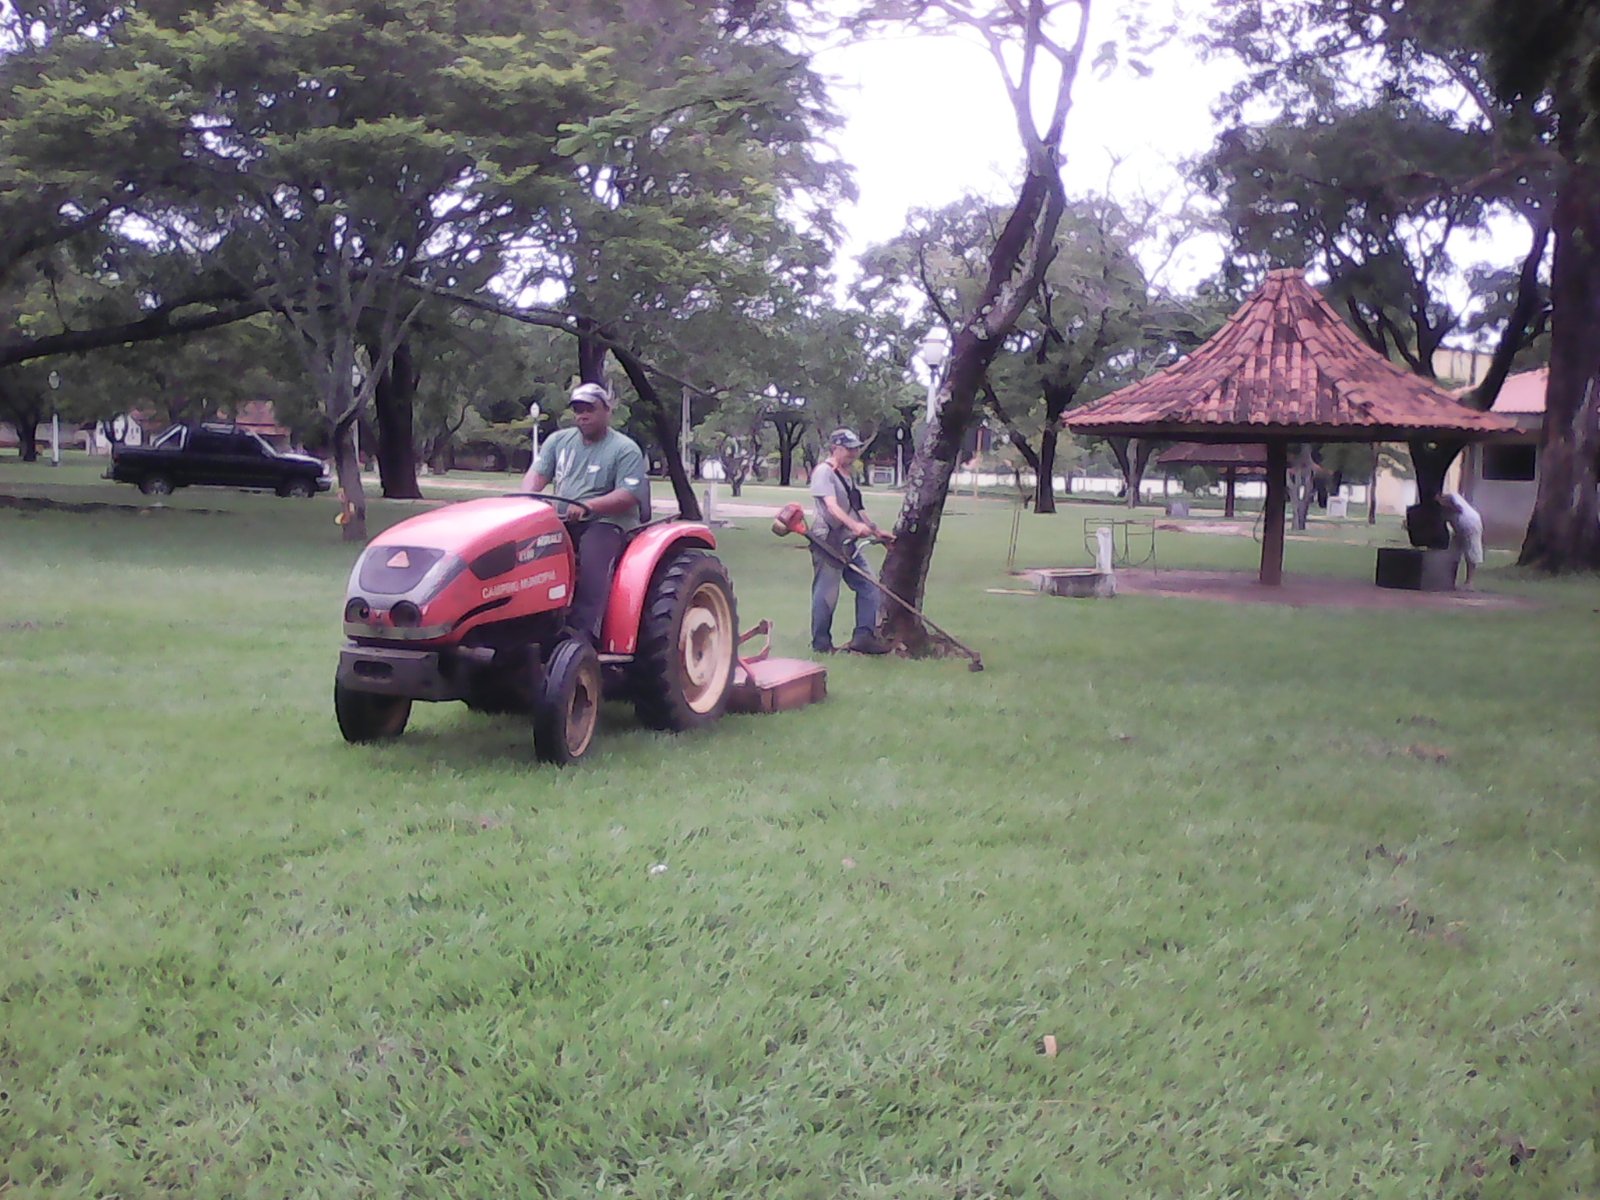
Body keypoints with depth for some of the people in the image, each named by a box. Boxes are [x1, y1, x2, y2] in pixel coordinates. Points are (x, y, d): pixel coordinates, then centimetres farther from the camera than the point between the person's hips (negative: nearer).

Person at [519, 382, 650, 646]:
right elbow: (537, 473, 6)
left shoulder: (625, 450, -1)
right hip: (560, 521, 5)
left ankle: (582, 630, -39)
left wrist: (587, 507, -28)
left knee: (592, 557, -35)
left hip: (607, 520, -5)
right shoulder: (559, 440, 17)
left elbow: (629, 496, -13)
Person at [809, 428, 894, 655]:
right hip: (828, 542, -10)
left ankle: (864, 636, 12)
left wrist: (876, 531, 26)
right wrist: (854, 525, -38)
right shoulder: (824, 472, -11)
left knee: (869, 587, 7)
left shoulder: (846, 475, 19)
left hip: (850, 544, 10)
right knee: (826, 594, -3)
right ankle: (821, 644, 7)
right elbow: (832, 507, -25)